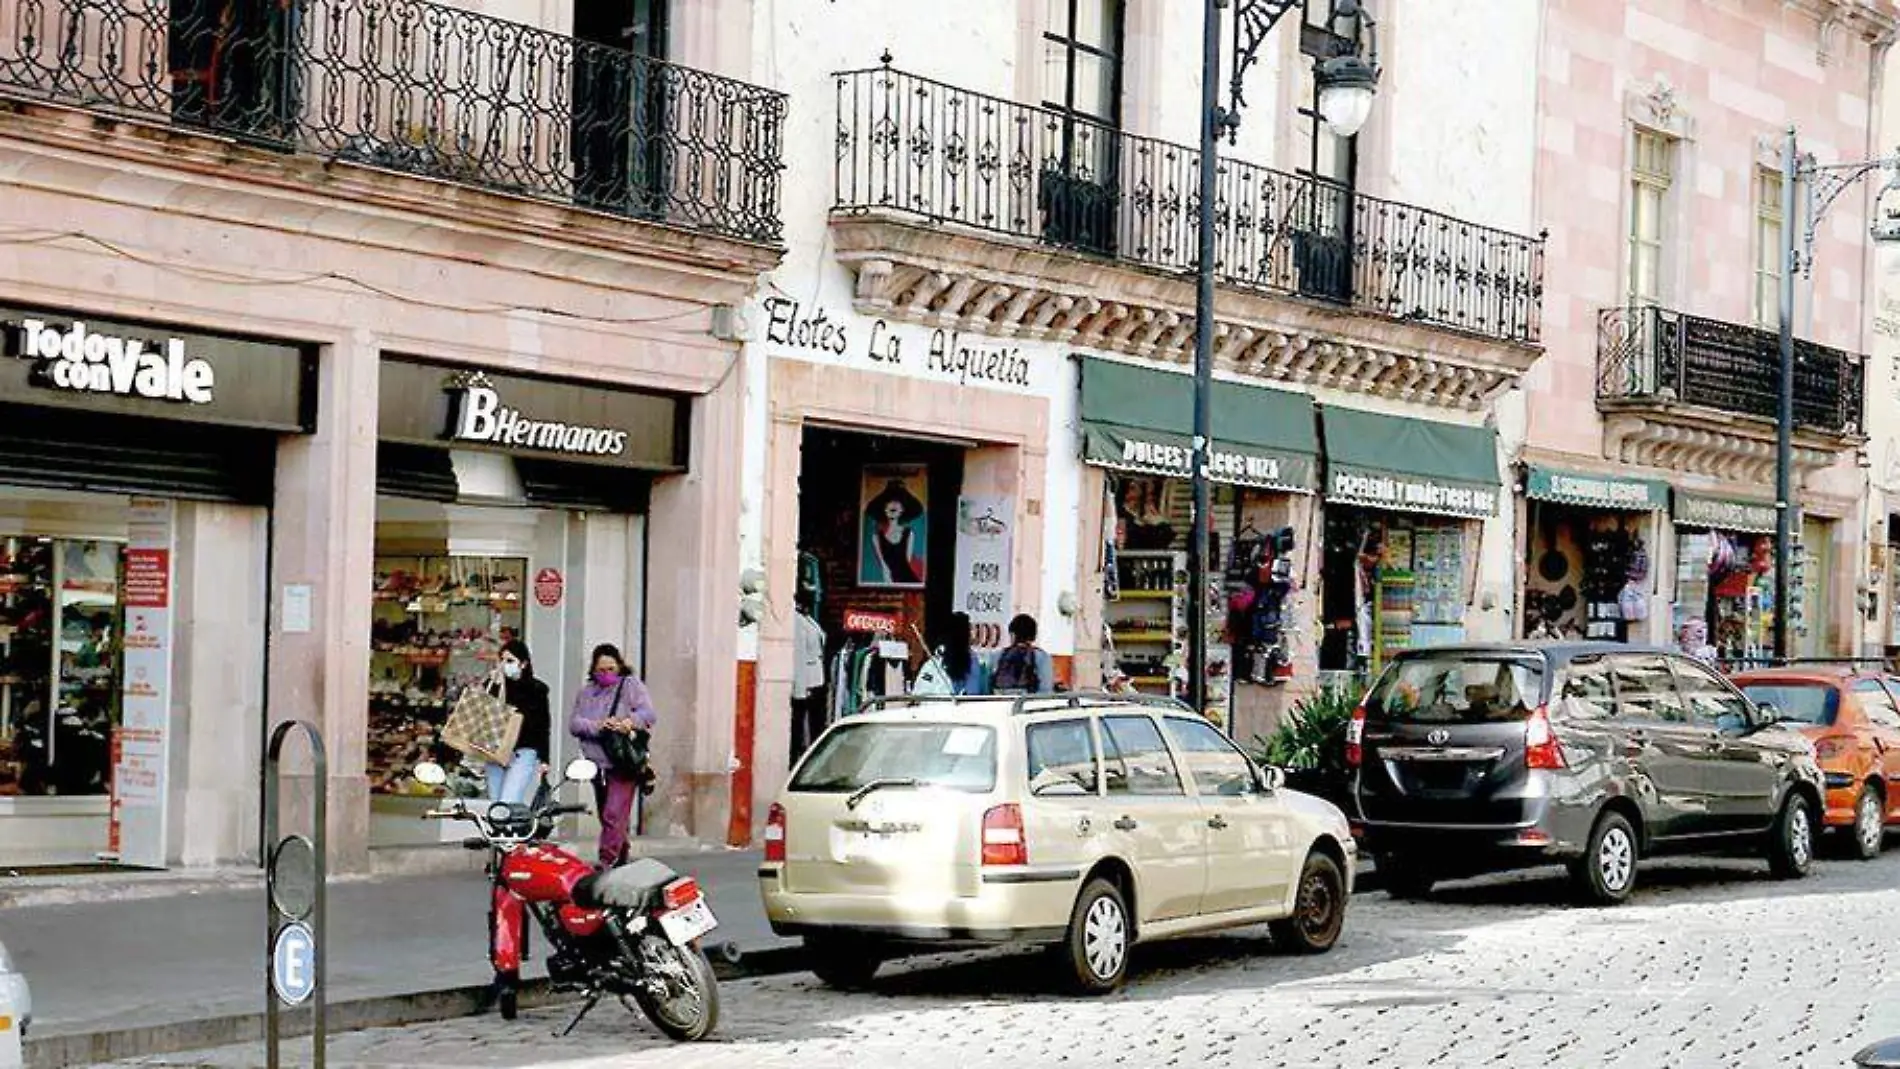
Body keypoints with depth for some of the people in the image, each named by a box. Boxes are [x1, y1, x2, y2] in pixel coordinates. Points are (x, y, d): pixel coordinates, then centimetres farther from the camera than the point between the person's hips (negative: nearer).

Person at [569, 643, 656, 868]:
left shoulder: (631, 686, 2)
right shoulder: (586, 692, 15)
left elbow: (649, 714, -10)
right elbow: (574, 723, 4)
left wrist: (630, 722, -31)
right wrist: (597, 726, -15)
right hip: (597, 765, 6)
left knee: (614, 816, -17)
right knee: (607, 818, 14)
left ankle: (607, 863, -18)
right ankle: (621, 859, 29)